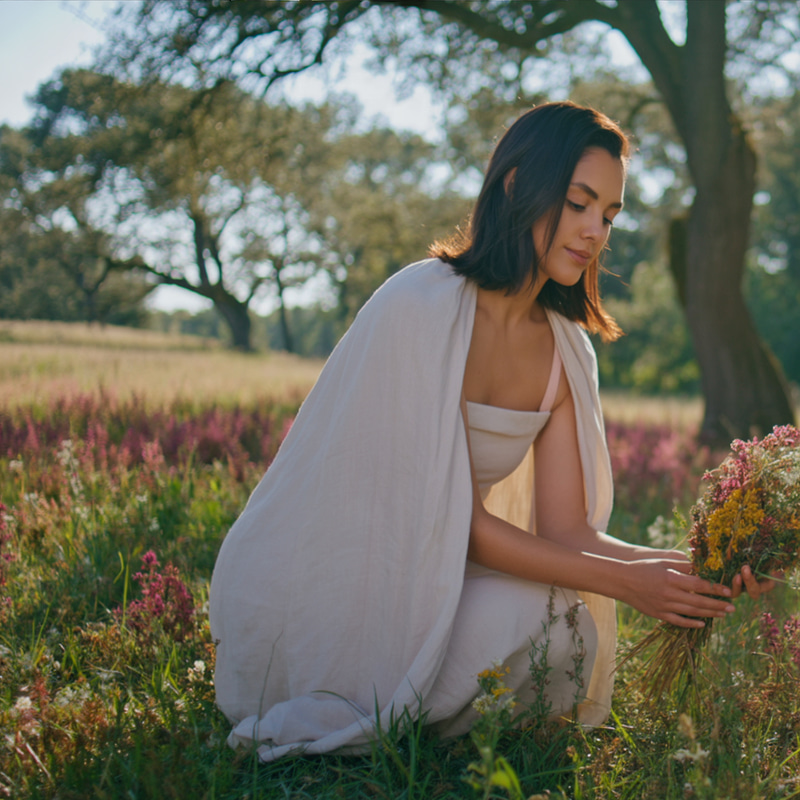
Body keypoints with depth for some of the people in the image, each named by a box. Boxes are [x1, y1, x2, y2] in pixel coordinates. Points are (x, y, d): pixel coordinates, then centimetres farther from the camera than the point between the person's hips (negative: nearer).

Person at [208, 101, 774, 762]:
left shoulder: (565, 351, 2)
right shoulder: (421, 305, -21)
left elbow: (565, 528, -4)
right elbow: (456, 516, -22)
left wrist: (680, 563, -21)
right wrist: (620, 581, -25)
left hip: (416, 582, 7)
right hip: (312, 595, -7)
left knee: (577, 631, -15)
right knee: (537, 621, -24)